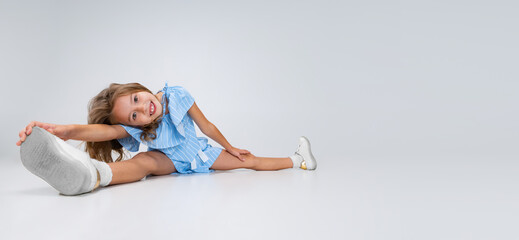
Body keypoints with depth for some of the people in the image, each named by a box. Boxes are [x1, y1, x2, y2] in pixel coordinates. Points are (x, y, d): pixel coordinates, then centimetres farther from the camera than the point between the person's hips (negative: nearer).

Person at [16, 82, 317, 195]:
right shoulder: (135, 127, -27)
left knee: (247, 161, 1)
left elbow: (206, 125, -12)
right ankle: (91, 174, -66)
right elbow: (105, 131, -48)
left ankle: (298, 160, 22)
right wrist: (65, 130, -69)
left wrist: (230, 147, 2)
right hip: (172, 160, -3)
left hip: (200, 154, 3)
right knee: (144, 161, -35)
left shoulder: (178, 96, -23)